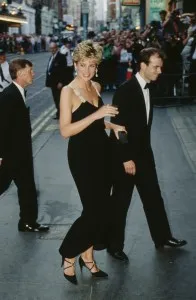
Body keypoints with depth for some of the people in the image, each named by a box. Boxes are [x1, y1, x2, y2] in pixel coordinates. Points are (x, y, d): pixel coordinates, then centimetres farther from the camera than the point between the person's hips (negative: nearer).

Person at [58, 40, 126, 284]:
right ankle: (68, 254, 16)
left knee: (102, 208, 11)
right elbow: (65, 130, -20)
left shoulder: (96, 86, 8)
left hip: (102, 152, 7)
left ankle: (87, 255, 27)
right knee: (94, 209, -6)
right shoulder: (68, 91, -13)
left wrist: (112, 126, 4)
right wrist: (96, 114, -25)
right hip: (82, 156, -7)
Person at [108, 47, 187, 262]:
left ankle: (162, 238, 31)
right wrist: (126, 159, -21)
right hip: (125, 156, -8)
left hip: (143, 153, 8)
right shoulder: (125, 90, -19)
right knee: (120, 202, 5)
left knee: (153, 197, 16)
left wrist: (144, 151, 11)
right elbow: (118, 127, -21)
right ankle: (114, 245, 21)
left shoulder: (148, 88, 5)